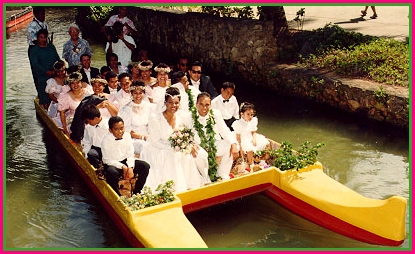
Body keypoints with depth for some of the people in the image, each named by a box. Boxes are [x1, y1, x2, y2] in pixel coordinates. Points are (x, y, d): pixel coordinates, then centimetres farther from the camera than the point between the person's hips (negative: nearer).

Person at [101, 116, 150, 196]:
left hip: (125, 161, 5)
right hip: (112, 164, -5)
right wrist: (122, 167, -25)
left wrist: (130, 167, -20)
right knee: (112, 172, -39)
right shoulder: (106, 140, -15)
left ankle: (136, 193, -4)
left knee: (145, 166, -14)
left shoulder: (127, 136, -4)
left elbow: (130, 155, -3)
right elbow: (107, 160, -15)